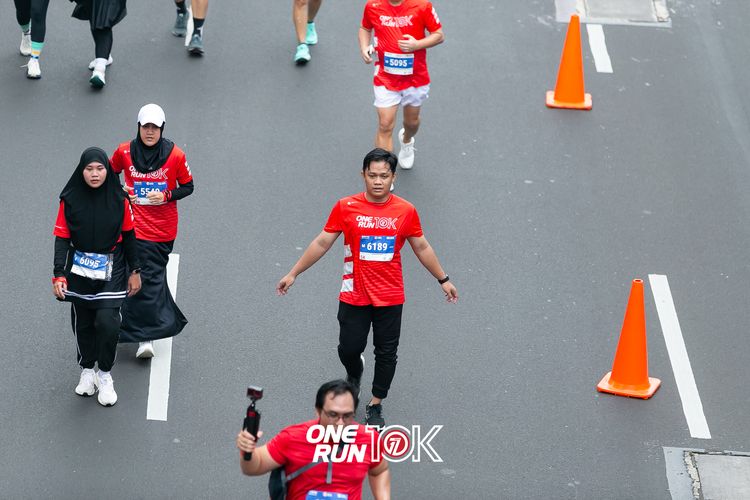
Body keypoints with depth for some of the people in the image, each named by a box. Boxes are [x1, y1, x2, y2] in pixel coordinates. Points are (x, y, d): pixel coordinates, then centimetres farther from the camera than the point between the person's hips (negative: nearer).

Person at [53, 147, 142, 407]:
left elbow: (128, 235, 3)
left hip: (111, 271, -1)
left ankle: (105, 375, 6)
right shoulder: (70, 200, -8)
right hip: (79, 271, 1)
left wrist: (135, 271, 7)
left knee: (107, 322, -13)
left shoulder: (119, 199, -7)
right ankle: (87, 370, 32)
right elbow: (62, 238, -5)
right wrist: (59, 275, -13)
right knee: (83, 323, 11)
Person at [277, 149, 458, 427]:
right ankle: (354, 374, 40)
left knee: (386, 352, 6)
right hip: (354, 296, -1)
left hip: (390, 298, 1)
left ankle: (376, 405, 24)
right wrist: (293, 273, 4)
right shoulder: (345, 207, -7)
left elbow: (421, 248, 9)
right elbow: (322, 243, 1)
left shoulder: (406, 211, -4)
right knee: (349, 348, 4)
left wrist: (443, 280, 14)